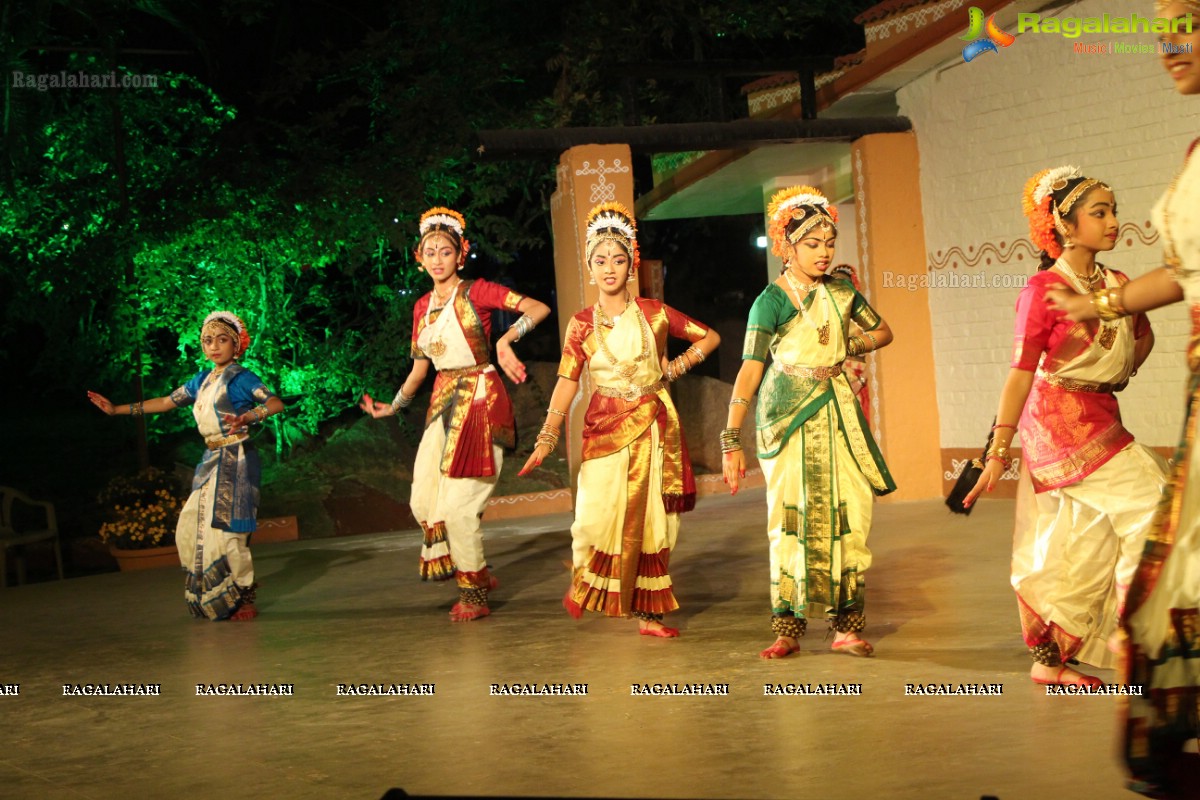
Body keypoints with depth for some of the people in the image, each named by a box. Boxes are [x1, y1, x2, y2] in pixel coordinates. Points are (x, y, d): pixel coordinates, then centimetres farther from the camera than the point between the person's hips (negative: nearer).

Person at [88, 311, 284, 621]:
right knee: (194, 527, 5)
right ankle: (215, 598, 16)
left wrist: (247, 417, -36)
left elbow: (277, 403, -18)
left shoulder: (240, 378, -7)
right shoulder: (202, 380, 15)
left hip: (234, 461, -8)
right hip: (212, 461, 8)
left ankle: (243, 598, 2)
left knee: (225, 529, -10)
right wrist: (116, 409, 21)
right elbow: (166, 402, 20)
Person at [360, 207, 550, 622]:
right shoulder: (422, 307, 12)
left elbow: (539, 308, -15)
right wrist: (392, 407, 24)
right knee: (424, 502, 3)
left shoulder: (476, 292, -6)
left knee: (458, 503, -9)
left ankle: (473, 592, 9)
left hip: (480, 399, -7)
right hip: (443, 402, 7)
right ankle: (477, 574, 21)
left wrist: (505, 340, -27)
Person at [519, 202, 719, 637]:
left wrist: (675, 368, 1)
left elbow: (709, 337, 12)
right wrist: (547, 437, -11)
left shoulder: (653, 312, 1)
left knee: (651, 519, 2)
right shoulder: (582, 323, 2)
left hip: (654, 425, 1)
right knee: (599, 516, -10)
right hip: (605, 426, -1)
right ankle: (585, 583, 21)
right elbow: (567, 381, -3)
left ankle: (648, 613, 11)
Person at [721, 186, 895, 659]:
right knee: (793, 519, -3)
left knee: (847, 516, 0)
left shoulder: (840, 291, 8)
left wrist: (846, 351, 1)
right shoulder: (771, 301, -7)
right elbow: (749, 371, -12)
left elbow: (883, 331, 21)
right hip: (788, 420, -4)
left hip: (836, 414, 4)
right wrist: (731, 440, -17)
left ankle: (847, 626, 6)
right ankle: (788, 629, 3)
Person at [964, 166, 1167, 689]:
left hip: (1101, 416, 7)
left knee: (1079, 547, 7)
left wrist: (1113, 377, 12)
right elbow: (1021, 372, -14)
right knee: (1151, 505, -11)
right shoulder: (1044, 289, -12)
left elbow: (1143, 338, 26)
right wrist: (997, 452, -15)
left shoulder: (1117, 286, 7)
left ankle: (1049, 660, 16)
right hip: (1060, 420, -7)